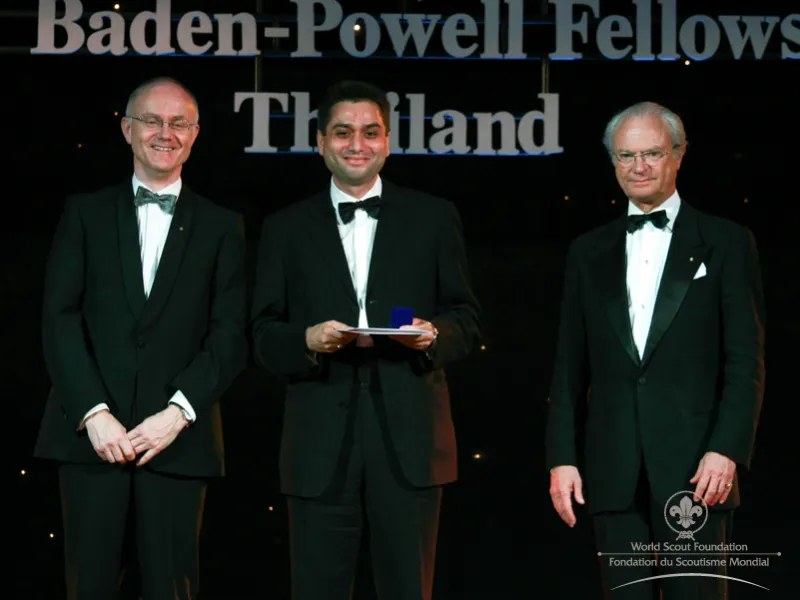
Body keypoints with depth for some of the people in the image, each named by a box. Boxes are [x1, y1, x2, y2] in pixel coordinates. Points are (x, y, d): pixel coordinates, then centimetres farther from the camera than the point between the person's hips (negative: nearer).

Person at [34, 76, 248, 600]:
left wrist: (178, 412, -11)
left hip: (177, 439, 0)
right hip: (91, 434, 0)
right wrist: (94, 414, -10)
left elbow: (231, 335, 2)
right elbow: (60, 318, 2)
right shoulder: (86, 213, 11)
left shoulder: (221, 226, 10)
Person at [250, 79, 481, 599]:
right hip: (321, 444, 1)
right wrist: (307, 341, -14)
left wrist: (435, 335, -13)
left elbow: (468, 320, 9)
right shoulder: (286, 228, 11)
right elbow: (264, 336, 7)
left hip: (408, 438, 0)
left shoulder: (434, 218, 10)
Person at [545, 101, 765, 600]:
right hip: (615, 471, 3)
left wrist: (727, 450, -12)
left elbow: (746, 361, -2)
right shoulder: (589, 253, 14)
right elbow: (570, 368, 12)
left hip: (695, 466, -3)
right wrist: (562, 458, 4)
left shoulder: (727, 243, 4)